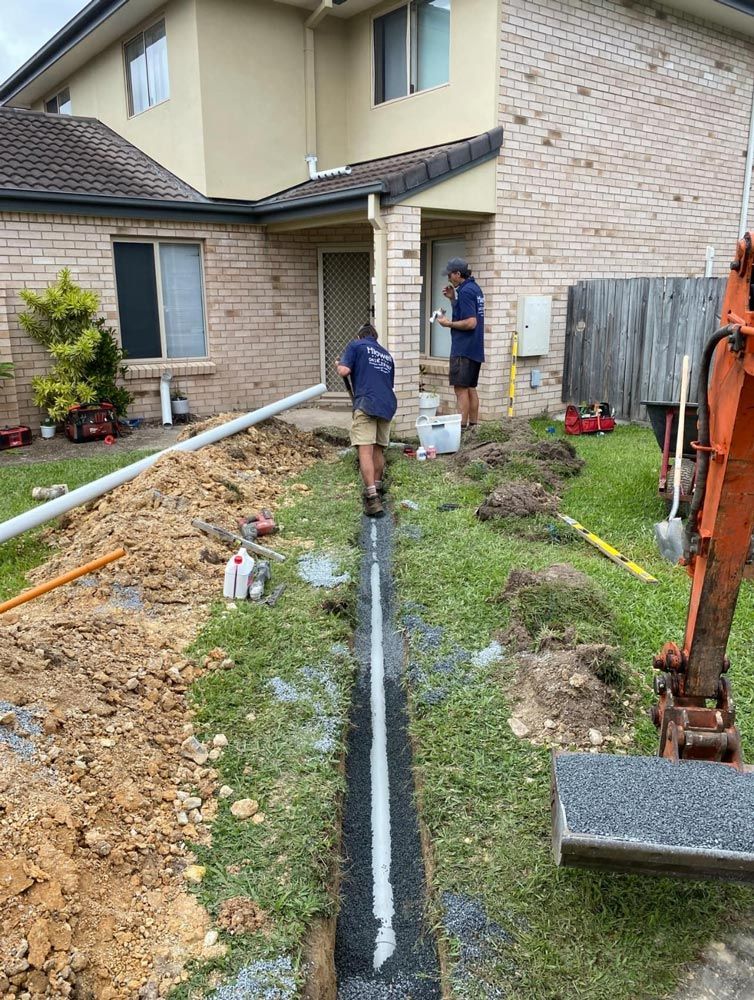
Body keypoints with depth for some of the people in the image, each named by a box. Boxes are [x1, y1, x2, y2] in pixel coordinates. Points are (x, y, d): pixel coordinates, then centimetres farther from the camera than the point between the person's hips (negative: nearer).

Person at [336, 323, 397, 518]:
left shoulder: (356, 345, 11)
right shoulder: (387, 355, 28)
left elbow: (344, 371, -2)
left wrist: (338, 365, 19)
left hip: (366, 403, -6)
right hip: (388, 405, 6)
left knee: (365, 450, -11)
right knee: (379, 450, 19)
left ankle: (372, 498, -22)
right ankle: (376, 489, 31)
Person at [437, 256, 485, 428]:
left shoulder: (465, 291, -15)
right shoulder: (475, 288, 14)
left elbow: (470, 322, -22)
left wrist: (448, 323, -12)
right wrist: (453, 298, 13)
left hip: (463, 349, -10)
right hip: (475, 348, 10)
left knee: (461, 388, -7)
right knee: (471, 388, 14)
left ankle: (462, 426, -7)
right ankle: (473, 425, 19)